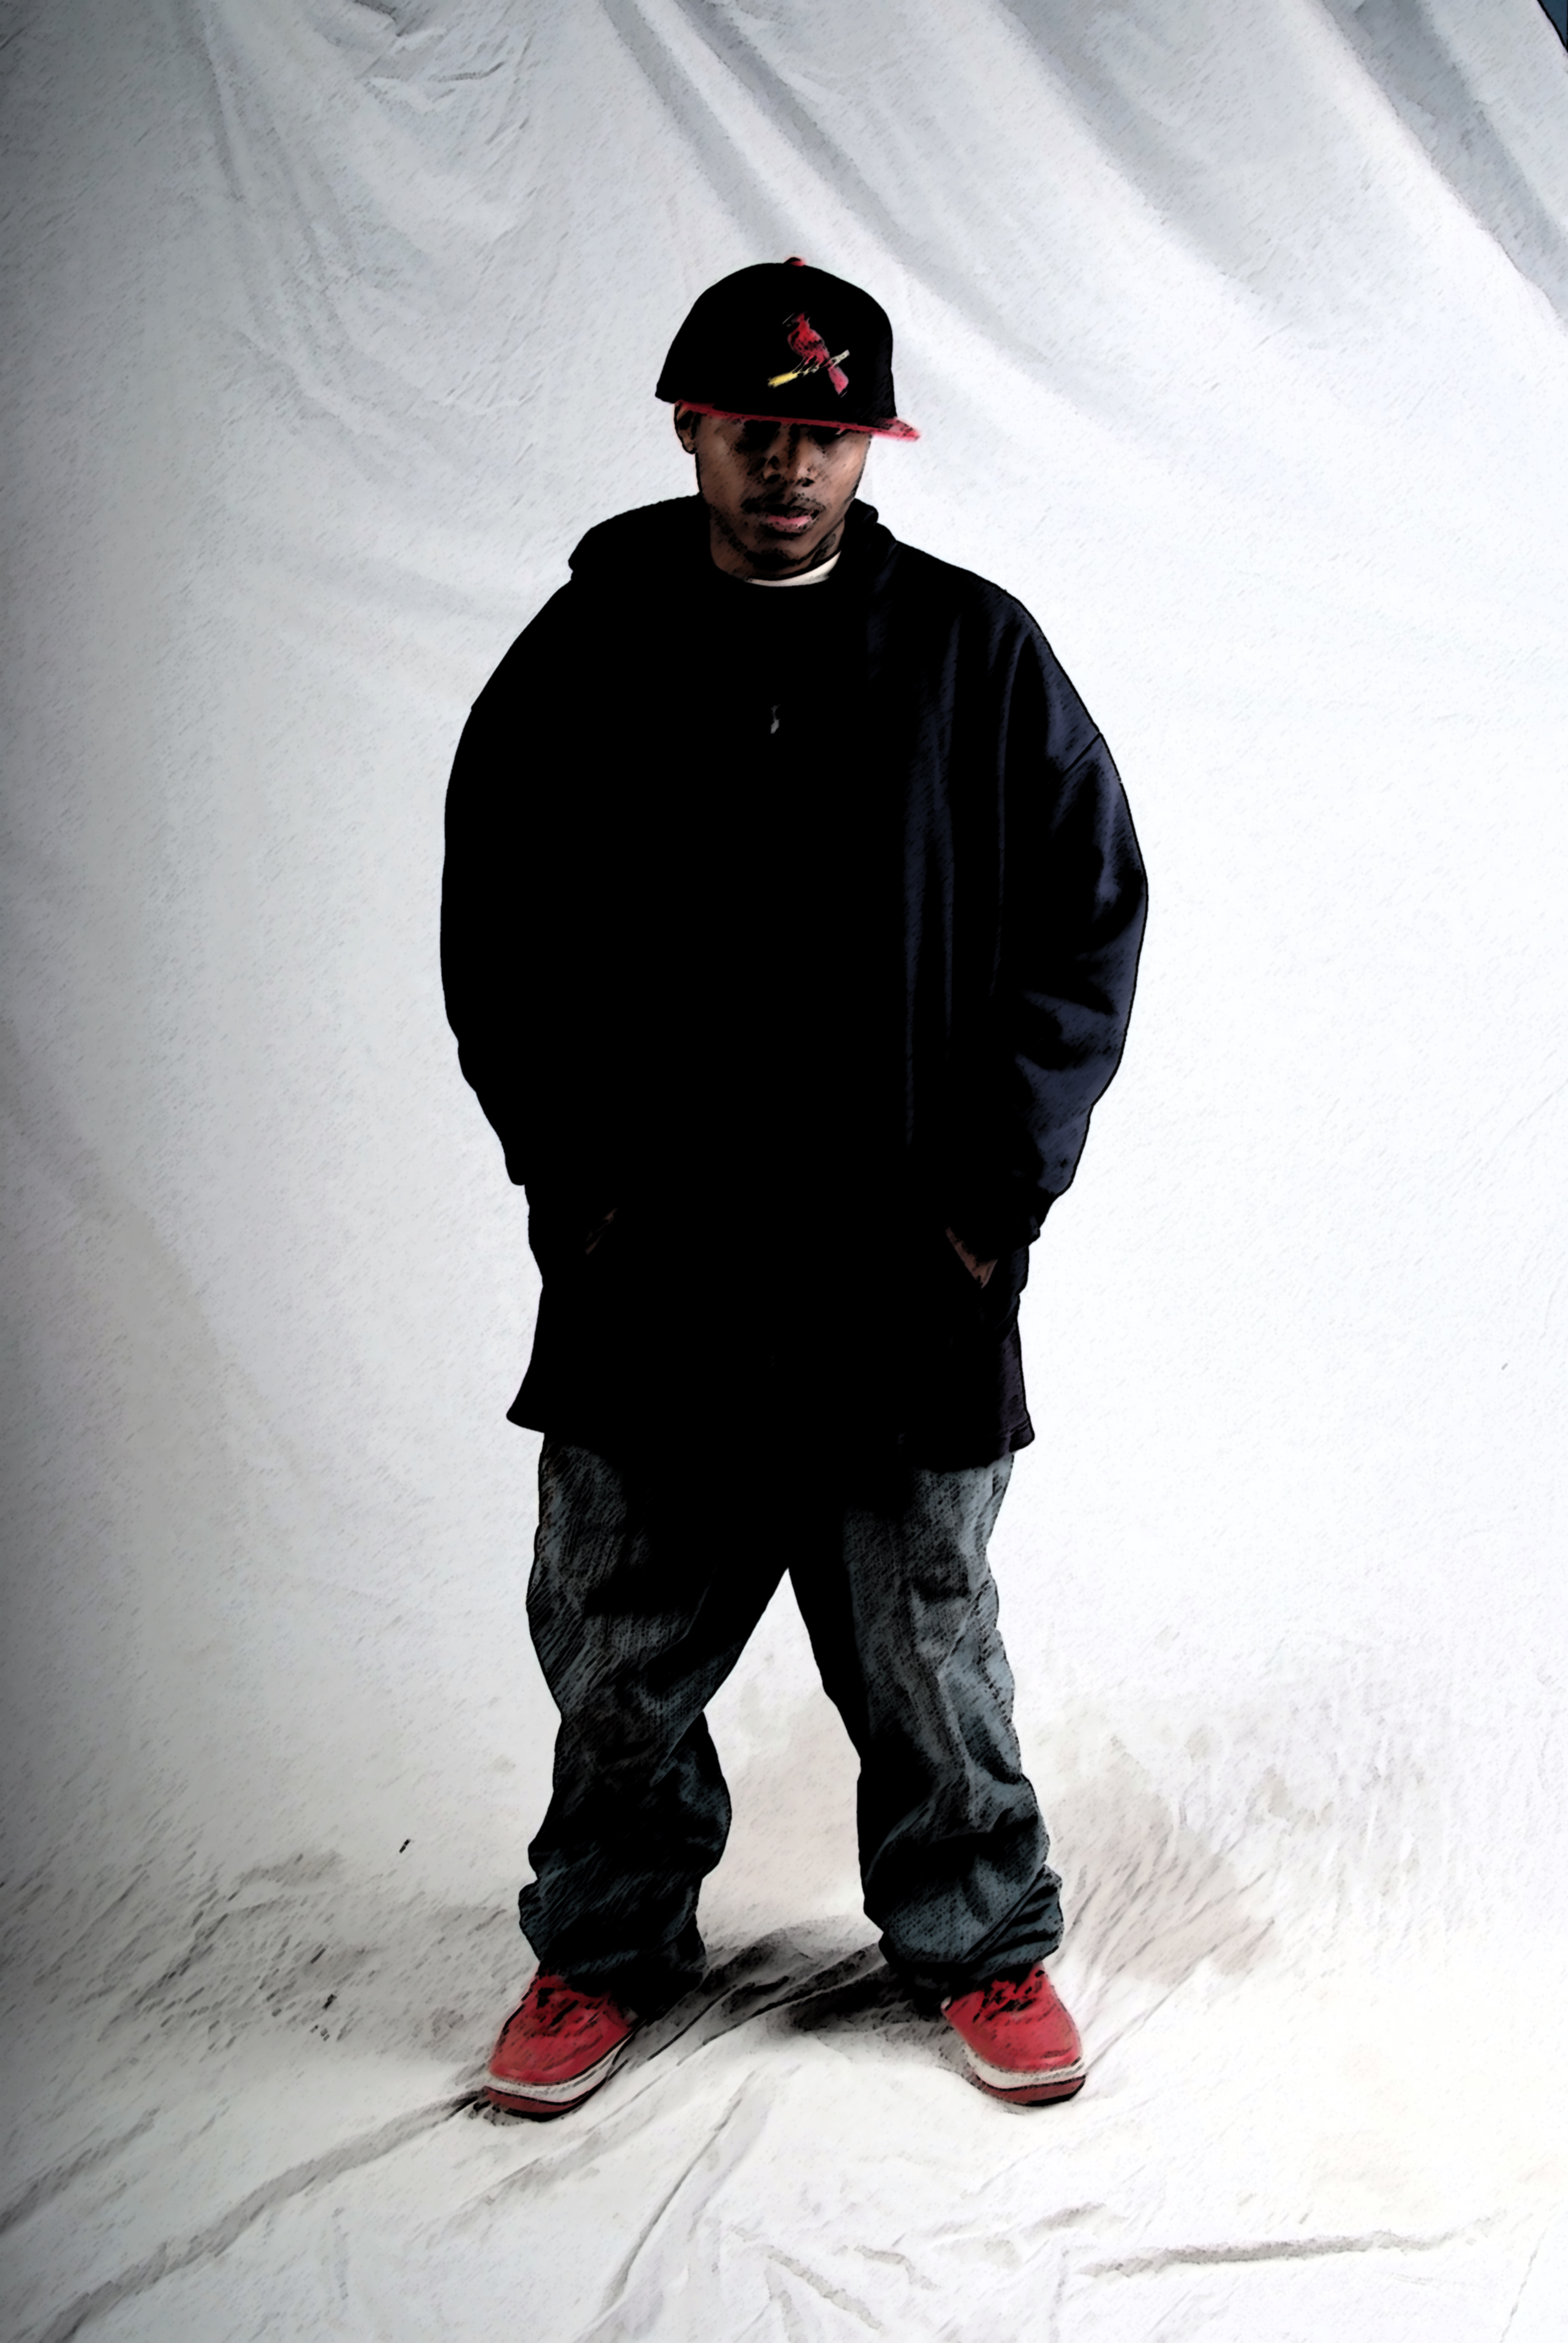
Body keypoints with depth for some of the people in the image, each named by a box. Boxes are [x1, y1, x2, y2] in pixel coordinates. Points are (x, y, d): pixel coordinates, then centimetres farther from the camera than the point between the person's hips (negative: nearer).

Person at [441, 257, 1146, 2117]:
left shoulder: (975, 654, 2)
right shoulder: (581, 656, 4)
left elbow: (1091, 913, 4)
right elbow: (491, 932, 8)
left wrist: (1000, 1179, -3)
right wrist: (572, 1168, -1)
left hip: (909, 1276, -1)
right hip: (643, 1273, 1)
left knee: (930, 1652, 11)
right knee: (619, 1651, 11)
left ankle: (978, 1940, 33)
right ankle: (608, 1944, 33)